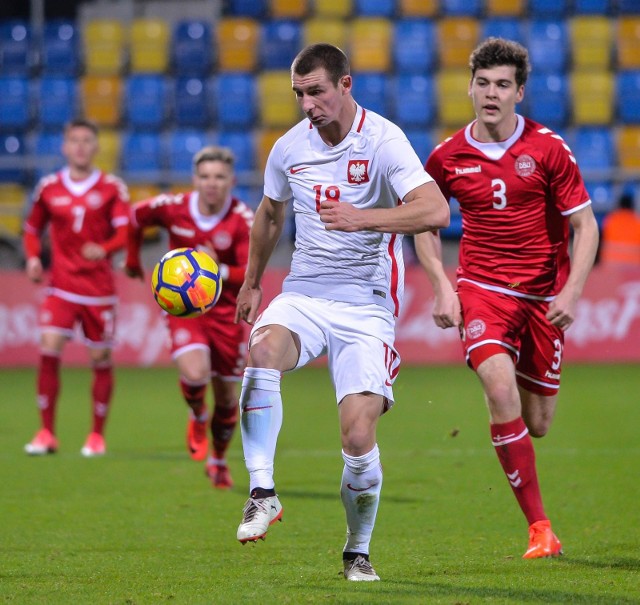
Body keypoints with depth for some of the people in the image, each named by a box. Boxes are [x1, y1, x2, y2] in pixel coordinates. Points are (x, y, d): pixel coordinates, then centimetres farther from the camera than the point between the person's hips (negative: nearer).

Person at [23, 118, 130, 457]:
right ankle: (46, 434, -4)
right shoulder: (49, 187, 6)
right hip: (61, 286, 1)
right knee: (48, 351, -13)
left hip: (99, 287, -1)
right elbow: (33, 228, 17)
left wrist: (104, 248, -28)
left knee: (101, 359, 3)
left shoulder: (112, 188, 0)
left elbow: (124, 232, -7)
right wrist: (33, 258, -2)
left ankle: (97, 435, 17)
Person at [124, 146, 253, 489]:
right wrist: (133, 260, 22)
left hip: (226, 314, 0)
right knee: (195, 374, -25)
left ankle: (218, 460, 35)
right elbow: (136, 217, 12)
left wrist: (219, 271, -39)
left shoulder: (243, 220, -16)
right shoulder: (172, 208, -10)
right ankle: (198, 419, 12)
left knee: (227, 394, 8)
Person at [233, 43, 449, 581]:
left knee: (358, 435, -14)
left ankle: (358, 552, 10)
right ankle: (262, 493, -28)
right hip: (303, 295, 3)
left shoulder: (383, 141, -10)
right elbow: (270, 214, 27)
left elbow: (435, 211, -24)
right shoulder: (290, 148, 6)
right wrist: (252, 283, 33)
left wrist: (364, 218, -36)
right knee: (264, 346, -32)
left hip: (367, 305, -3)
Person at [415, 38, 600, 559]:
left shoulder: (548, 148, -6)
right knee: (502, 395, -24)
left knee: (537, 424, 3)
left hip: (543, 295, 0)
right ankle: (540, 529, -17)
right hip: (481, 289, 0)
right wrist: (442, 287, 2)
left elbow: (585, 225, -3)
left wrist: (571, 292, -15)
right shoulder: (448, 157, 0)